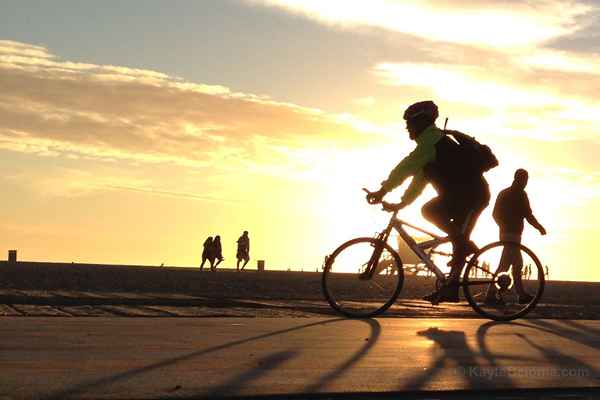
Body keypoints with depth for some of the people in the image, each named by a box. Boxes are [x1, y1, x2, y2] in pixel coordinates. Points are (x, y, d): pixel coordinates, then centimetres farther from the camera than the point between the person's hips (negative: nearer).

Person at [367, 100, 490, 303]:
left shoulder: (432, 139, -9)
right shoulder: (433, 141, 23)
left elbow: (407, 166, -18)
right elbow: (419, 182, 25)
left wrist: (383, 190, -19)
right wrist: (399, 205, 21)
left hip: (470, 193, -10)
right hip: (475, 195, 10)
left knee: (429, 210, -20)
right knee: (458, 241, 8)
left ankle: (464, 244, -16)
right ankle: (450, 289, 9)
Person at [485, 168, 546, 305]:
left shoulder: (503, 193, 14)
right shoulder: (520, 194, -10)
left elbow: (495, 214, 17)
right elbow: (528, 216, -13)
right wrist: (540, 227, 2)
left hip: (504, 232, 9)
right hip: (514, 233, -9)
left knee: (518, 263, 17)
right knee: (504, 265, -10)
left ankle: (522, 295, 21)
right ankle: (491, 294, -13)